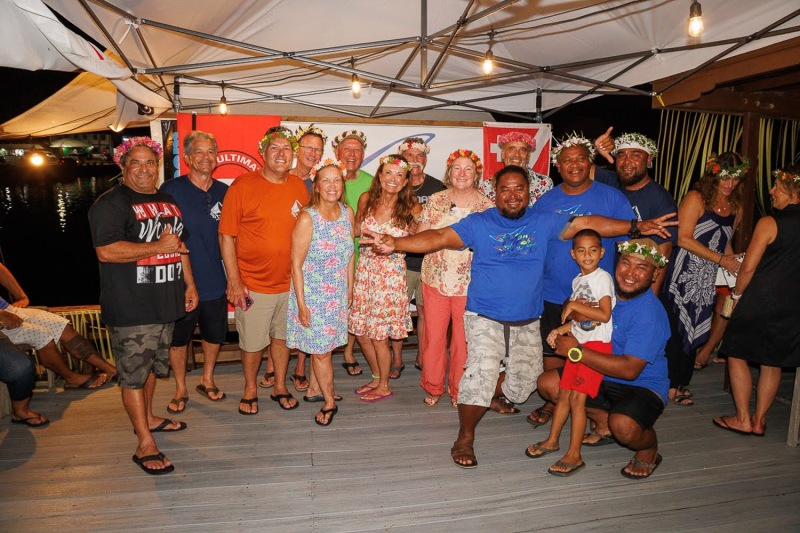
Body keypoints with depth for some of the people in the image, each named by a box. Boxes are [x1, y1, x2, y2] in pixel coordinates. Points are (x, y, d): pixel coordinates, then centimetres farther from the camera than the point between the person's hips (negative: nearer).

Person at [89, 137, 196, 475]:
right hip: (130, 307, -8)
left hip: (165, 302, 8)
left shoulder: (167, 202, 14)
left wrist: (189, 283, 15)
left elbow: (180, 245, 21)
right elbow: (106, 251, -23)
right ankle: (145, 445, 8)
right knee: (134, 372, 0)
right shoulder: (111, 204, -11)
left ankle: (147, 418, 39)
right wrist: (159, 247, -19)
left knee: (153, 364, 20)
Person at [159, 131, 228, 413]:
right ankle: (180, 389, 32)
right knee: (178, 338, 11)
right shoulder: (171, 189, -8)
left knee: (215, 334, 16)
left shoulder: (224, 192, 2)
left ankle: (207, 380, 39)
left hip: (215, 281, 3)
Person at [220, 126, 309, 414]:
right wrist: (234, 280, -12)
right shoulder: (242, 185, -10)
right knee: (252, 342, 9)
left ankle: (280, 387, 36)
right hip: (253, 284, -3)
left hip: (289, 282, 4)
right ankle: (250, 390, 33)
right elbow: (226, 236, -9)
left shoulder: (299, 187, 3)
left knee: (282, 336, 17)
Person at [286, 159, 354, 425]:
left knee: (321, 347, 14)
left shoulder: (348, 213, -1)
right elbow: (296, 264, -15)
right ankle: (329, 401, 21)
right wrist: (301, 303, -15)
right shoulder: (307, 218, -17)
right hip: (312, 295, -4)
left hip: (338, 295, 4)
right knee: (320, 350, 5)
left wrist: (350, 289, 10)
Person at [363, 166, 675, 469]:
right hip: (485, 318, -3)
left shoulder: (544, 223, 3)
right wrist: (395, 243, -26)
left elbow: (587, 224, 1)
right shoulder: (478, 223, -4)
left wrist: (637, 226, -5)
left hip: (527, 322, 4)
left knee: (521, 388, 11)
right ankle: (465, 438, 2)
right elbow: (440, 238, -12)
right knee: (482, 373, -23)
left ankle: (491, 395, 47)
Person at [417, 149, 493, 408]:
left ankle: (458, 389, 28)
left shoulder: (487, 206, 0)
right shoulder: (435, 201, 3)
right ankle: (433, 386, 28)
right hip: (435, 279, 1)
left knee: (463, 338, 7)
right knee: (434, 335, 6)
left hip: (469, 283, -1)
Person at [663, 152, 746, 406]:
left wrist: (735, 263, 7)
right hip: (685, 275, -6)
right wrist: (722, 259, -15)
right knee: (676, 329, -3)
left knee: (696, 331, 10)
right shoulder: (696, 198, -8)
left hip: (709, 280, 6)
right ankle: (670, 384, 9)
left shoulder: (736, 207, 12)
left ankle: (681, 383, 23)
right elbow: (684, 239, -16)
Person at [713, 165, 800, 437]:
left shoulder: (769, 223, -14)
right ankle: (759, 420, 24)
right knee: (772, 363, 15)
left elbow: (748, 267, -13)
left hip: (759, 302, -6)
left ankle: (743, 419, 12)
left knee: (737, 355, 8)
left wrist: (737, 294, 1)